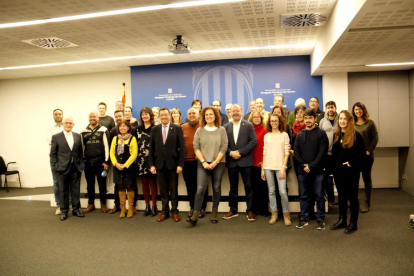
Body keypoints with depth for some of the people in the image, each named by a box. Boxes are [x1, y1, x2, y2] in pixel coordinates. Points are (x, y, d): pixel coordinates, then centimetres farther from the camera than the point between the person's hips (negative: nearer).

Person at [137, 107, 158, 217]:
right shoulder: (138, 129, 13)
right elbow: (136, 143, 12)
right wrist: (136, 158, 5)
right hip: (141, 160, 4)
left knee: (152, 182, 1)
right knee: (144, 183, 8)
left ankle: (154, 206, 11)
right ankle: (147, 206, 17)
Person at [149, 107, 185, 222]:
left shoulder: (177, 128, -1)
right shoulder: (155, 129, 7)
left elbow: (181, 147, -4)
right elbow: (151, 148, 6)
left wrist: (180, 164, -9)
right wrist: (152, 164, -1)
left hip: (172, 164, -2)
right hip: (160, 164, 2)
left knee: (173, 190, 6)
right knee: (163, 190, 8)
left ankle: (175, 211, 18)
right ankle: (165, 212, 18)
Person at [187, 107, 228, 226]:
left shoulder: (221, 130, 4)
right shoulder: (199, 130, 5)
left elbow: (224, 147, -2)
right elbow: (196, 147, 1)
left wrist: (215, 162, -10)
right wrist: (203, 162, -9)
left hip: (218, 163, 0)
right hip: (203, 164, 0)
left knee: (216, 188, 7)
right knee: (200, 188, -9)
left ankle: (214, 214, 19)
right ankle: (195, 215, -7)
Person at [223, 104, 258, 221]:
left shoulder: (249, 125, 2)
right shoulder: (226, 127, 9)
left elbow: (254, 141, -7)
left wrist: (240, 152, -13)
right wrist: (230, 153, -12)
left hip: (245, 161, -2)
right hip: (231, 161, 3)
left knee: (249, 186, 2)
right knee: (233, 187, 11)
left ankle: (250, 211, 12)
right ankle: (233, 210, 22)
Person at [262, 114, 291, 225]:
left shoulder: (284, 135, 3)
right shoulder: (267, 136, 10)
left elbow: (286, 152, -1)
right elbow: (264, 153, 10)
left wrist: (283, 168, -8)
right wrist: (262, 169, 7)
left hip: (280, 167, -3)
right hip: (268, 167, 3)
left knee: (282, 191, -8)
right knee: (271, 191, 7)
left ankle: (286, 214, 8)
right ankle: (274, 214, 18)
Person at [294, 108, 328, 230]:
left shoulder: (321, 133, -1)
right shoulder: (299, 135, 10)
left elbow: (322, 152, -9)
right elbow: (296, 152, 4)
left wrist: (311, 166, -15)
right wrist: (303, 165, -9)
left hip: (317, 171, -3)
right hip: (302, 171, 3)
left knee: (319, 196, 4)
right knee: (303, 196, 10)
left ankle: (321, 219, 16)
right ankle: (304, 218, 20)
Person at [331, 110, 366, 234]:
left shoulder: (356, 135, -8)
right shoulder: (337, 135, 9)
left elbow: (361, 153, -11)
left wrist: (351, 163, -21)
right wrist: (333, 167, 5)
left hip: (351, 171, -6)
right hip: (338, 171, 6)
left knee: (352, 196, 5)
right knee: (341, 196, 14)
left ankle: (353, 223, 15)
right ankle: (342, 220, 25)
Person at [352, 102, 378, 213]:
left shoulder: (370, 122, 1)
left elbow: (375, 138, -1)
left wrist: (369, 151, -8)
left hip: (367, 155, -1)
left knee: (367, 178, 6)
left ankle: (367, 203, 12)